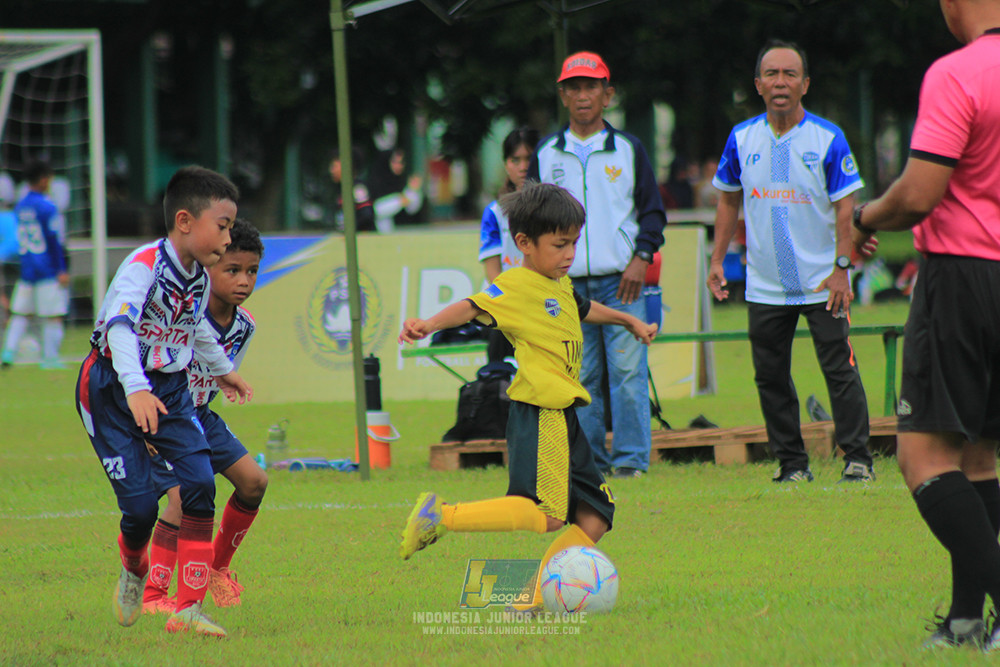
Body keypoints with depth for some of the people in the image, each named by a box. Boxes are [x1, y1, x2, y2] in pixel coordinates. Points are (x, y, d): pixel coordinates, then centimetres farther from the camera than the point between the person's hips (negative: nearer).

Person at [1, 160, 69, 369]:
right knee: (53, 316, 0)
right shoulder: (46, 207, -12)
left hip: (26, 271, 7)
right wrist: (61, 270, -12)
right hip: (48, 271, -6)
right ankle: (50, 357, -1)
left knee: (20, 313, 11)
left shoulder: (20, 207, 9)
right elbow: (55, 240, -14)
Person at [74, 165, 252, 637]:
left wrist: (221, 369, 40)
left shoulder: (200, 275, 2)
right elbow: (120, 327, -37)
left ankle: (188, 608, -10)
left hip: (168, 389, 6)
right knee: (140, 504, -10)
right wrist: (135, 391, -51)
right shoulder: (144, 266, -22)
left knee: (200, 483, -13)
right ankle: (133, 571, 27)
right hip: (112, 388, -6)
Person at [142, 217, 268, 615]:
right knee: (183, 494, -22)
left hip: (199, 415, 8)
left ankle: (218, 566, 21)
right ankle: (152, 594, -15)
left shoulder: (244, 326, -5)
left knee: (253, 481, 1)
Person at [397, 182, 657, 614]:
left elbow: (584, 309, 42)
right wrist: (430, 324, -44)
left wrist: (629, 321, 55)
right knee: (546, 514, -20)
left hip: (563, 417, 10)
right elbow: (473, 307, -26)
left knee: (594, 517, 5)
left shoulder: (560, 286, 19)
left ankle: (534, 599, 7)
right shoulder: (516, 286, -10)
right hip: (539, 416, -10)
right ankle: (443, 516, -13)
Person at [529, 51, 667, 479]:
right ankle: (588, 459, 6)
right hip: (568, 281, 2)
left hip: (621, 280, -2)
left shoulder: (628, 150, 8)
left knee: (627, 370, -8)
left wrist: (641, 258, -5)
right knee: (580, 375, 1)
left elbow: (652, 210, 8)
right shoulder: (546, 154, 11)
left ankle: (631, 457, -4)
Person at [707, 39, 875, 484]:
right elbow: (729, 200, 16)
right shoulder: (742, 139, 5)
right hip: (764, 284, 4)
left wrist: (841, 268, -15)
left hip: (822, 282, -4)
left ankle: (857, 459, 1)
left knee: (840, 371, -6)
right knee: (770, 377, 5)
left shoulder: (828, 139, -6)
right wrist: (717, 259, 10)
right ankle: (792, 464, 13)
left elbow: (844, 207, -7)